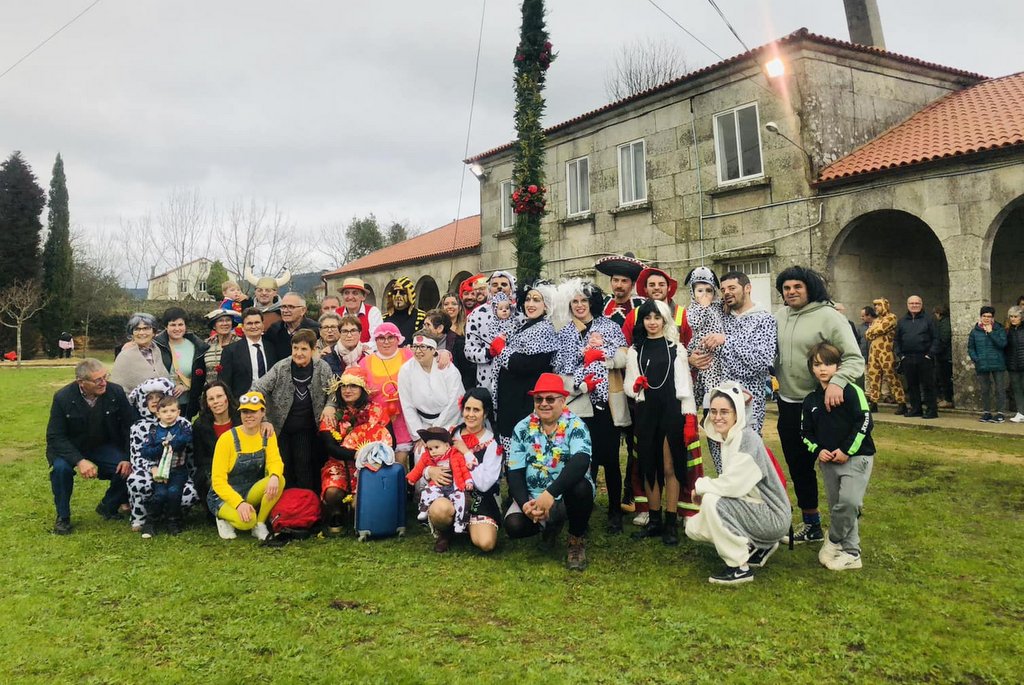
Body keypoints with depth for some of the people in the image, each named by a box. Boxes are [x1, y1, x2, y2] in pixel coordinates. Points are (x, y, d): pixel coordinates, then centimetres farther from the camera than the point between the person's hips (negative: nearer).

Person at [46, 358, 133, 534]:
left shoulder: (116, 392, -17)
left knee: (129, 470, -21)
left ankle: (108, 507, 10)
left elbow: (129, 427, -8)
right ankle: (62, 517, -7)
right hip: (70, 448, -1)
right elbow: (55, 437, -19)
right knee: (61, 468, -32)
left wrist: (128, 458, -18)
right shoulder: (63, 398, -20)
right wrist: (80, 460, -33)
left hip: (104, 447, 2)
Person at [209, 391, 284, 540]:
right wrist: (239, 503, -31)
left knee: (279, 480, -26)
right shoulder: (227, 438, -16)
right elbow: (218, 481, -17)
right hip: (224, 496, -4)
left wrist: (274, 476, -40)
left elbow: (275, 461, -15)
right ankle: (224, 518, 0)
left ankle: (260, 525, -9)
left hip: (251, 493, 4)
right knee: (246, 520, -35)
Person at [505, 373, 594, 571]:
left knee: (580, 487, -35)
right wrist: (525, 503, -22)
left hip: (568, 496, -3)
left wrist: (550, 493, -39)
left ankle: (577, 540, -5)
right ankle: (550, 524, 13)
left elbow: (581, 462, -29)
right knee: (514, 526, -24)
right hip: (533, 496, 3)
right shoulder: (523, 428, -1)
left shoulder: (574, 425, -10)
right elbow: (515, 472, -4)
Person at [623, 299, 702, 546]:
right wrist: (635, 386, -15)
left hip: (671, 412, -3)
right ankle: (654, 521, 18)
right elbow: (628, 386, 9)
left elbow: (685, 384, -1)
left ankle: (671, 523, 8)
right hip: (645, 413, 3)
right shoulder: (635, 350, 8)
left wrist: (690, 417, -8)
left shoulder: (676, 348, 2)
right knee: (649, 467, 8)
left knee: (670, 468, 0)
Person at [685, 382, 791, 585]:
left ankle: (740, 567, -12)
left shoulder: (747, 439, -21)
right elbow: (730, 484, 8)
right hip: (754, 510, 9)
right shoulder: (727, 438, 6)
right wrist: (703, 487, -9)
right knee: (694, 528, 6)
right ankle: (756, 547, 18)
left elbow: (734, 485, -29)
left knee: (712, 501, -25)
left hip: (772, 517, -9)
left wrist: (701, 485, -13)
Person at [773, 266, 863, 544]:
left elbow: (854, 359, -19)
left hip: (821, 405, -6)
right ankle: (811, 524, 33)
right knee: (798, 466, 16)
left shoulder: (828, 316, -14)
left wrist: (837, 382, -35)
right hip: (788, 405, 6)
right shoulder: (780, 316, 5)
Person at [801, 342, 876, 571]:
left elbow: (864, 421, -13)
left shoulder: (851, 391, -8)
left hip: (856, 457, -5)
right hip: (827, 461, 6)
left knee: (849, 502, -21)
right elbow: (806, 432, 15)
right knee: (838, 506, 9)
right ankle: (851, 553, 20)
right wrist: (818, 450, -3)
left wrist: (847, 450, -14)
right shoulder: (810, 400, 8)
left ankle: (834, 541, 0)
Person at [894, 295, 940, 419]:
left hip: (924, 358, -4)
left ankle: (931, 410, 1)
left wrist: (931, 354, -9)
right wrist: (899, 355, 3)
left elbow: (935, 338, 0)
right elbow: (896, 340, 14)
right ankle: (915, 409, 17)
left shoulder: (928, 320, 4)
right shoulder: (902, 322, 14)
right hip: (907, 359, 4)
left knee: (927, 385, -3)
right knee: (912, 385, 9)